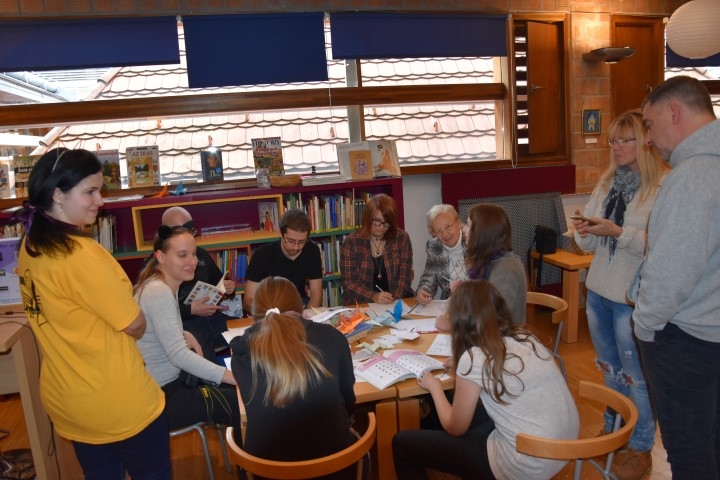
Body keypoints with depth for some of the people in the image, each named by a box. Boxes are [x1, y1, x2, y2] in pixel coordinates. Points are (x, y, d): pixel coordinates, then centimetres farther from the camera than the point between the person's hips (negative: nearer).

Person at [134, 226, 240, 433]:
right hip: (159, 395, -9)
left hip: (170, 380, 9)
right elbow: (179, 355, -29)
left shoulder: (166, 286, 6)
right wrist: (230, 376, -29)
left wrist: (184, 335, 0)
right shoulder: (158, 292, -24)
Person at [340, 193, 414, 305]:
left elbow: (405, 276, 0)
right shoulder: (351, 242, -3)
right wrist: (374, 297, -22)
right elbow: (349, 283, -7)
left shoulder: (402, 238, 2)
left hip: (396, 303, 1)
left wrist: (392, 299, -17)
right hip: (361, 305, -1)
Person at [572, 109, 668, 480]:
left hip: (632, 297, -6)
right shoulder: (607, 181, 7)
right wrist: (584, 232, -12)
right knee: (609, 367, 22)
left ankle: (640, 448, 28)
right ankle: (612, 429, 41)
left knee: (635, 375, 8)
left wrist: (618, 231, -26)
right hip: (597, 291, 7)